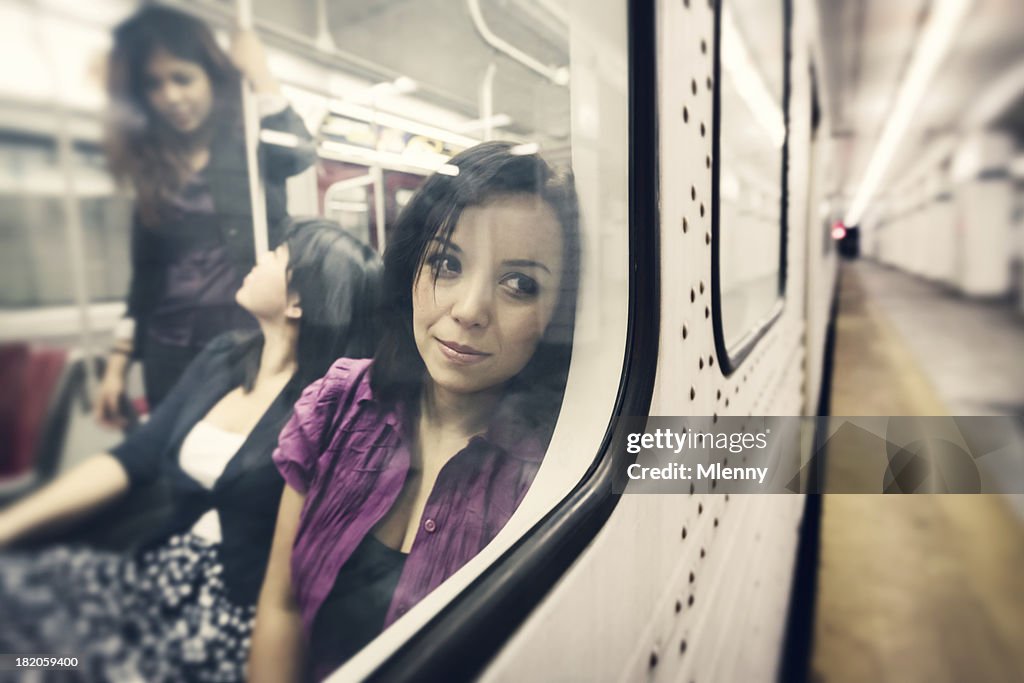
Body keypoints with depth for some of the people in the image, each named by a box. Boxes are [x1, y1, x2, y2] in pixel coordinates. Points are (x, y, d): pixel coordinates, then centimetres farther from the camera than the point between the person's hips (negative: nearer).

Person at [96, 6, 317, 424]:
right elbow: (145, 271, 12)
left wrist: (259, 76, -11)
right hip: (171, 347, 4)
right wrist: (119, 362, 10)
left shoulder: (252, 141, 1)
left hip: (250, 337, -4)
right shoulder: (152, 161, 11)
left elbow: (298, 154, -24)